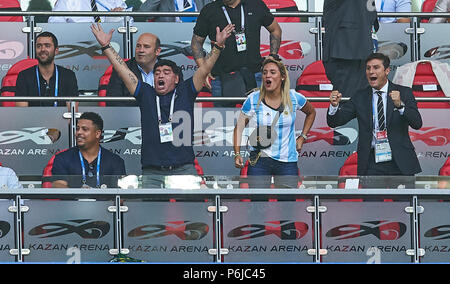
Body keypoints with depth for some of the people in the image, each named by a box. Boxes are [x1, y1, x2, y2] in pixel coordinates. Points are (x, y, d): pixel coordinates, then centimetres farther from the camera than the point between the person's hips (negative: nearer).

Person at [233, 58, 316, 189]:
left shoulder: (294, 98, -2)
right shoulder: (253, 100, -5)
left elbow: (311, 113, 19)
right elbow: (239, 127, 2)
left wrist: (302, 137, 11)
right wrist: (237, 154, -10)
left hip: (287, 161, 1)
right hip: (259, 161, -1)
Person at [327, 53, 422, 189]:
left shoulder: (403, 93, 2)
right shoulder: (360, 97, 7)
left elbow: (417, 124, -10)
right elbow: (334, 122, 4)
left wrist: (400, 105, -28)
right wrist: (334, 106, -18)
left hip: (400, 163, -1)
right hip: (372, 165, 1)